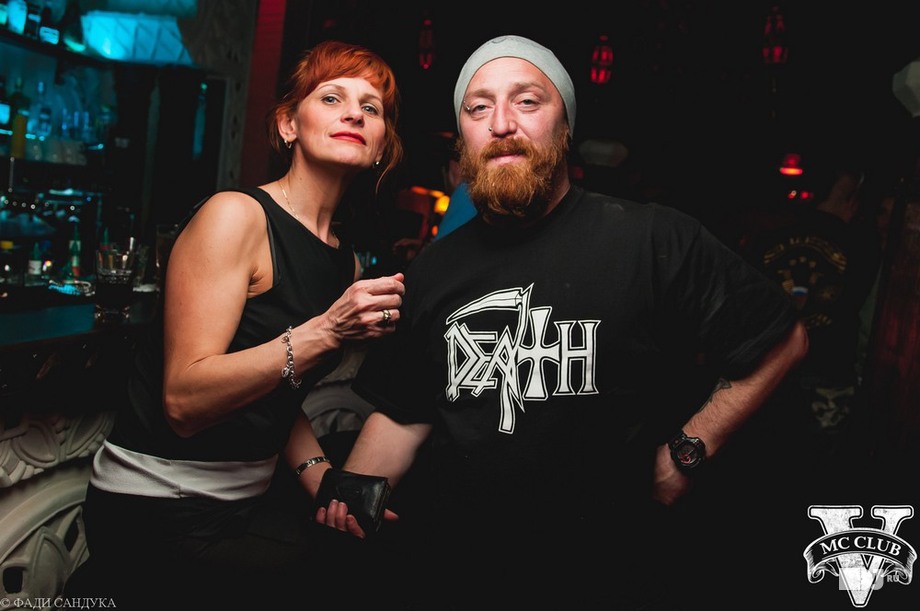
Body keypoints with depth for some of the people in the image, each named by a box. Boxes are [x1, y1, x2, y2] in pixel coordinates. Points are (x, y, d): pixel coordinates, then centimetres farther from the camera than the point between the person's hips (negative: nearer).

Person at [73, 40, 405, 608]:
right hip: (157, 513, -6)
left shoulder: (348, 262, 6)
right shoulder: (237, 215, -14)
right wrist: (326, 333, -29)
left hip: (252, 501, 6)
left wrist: (325, 480, -3)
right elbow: (184, 401, -21)